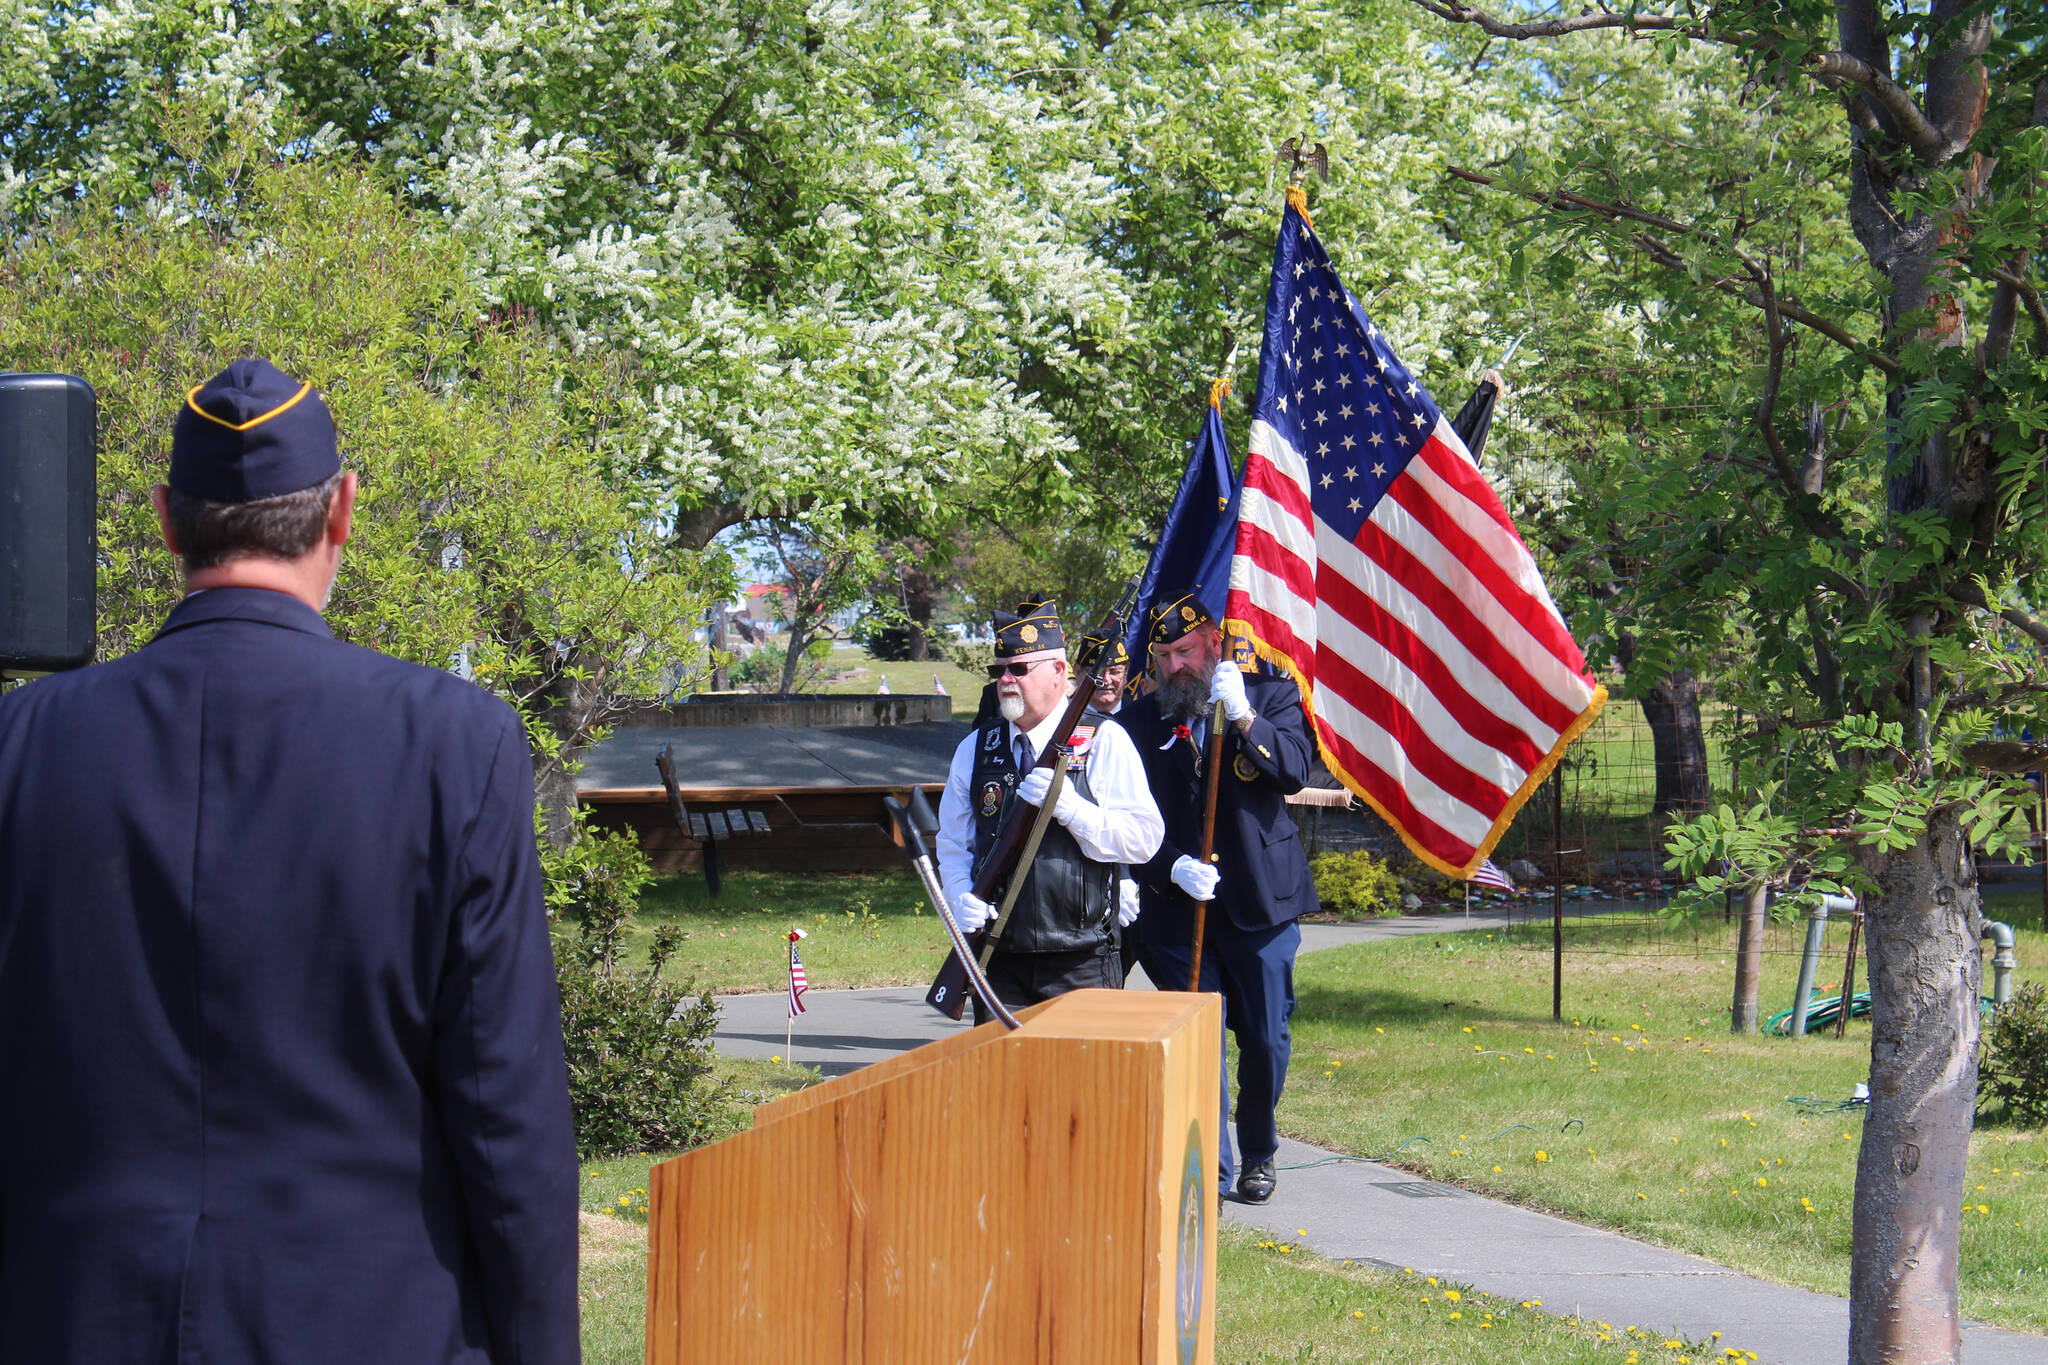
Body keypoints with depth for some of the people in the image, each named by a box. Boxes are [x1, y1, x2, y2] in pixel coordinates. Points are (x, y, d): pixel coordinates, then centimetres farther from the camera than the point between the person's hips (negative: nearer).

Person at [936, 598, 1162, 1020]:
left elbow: (1144, 838, -8)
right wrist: (962, 900, -3)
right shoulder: (976, 748, 12)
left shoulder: (1103, 742, -1)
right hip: (1000, 961, 3)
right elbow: (952, 843, 17)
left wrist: (1068, 807, -20)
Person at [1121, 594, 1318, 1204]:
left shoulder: (1269, 696, 2)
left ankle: (1259, 1153, 28)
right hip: (1177, 907, 0)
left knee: (1265, 1040, 6)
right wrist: (1173, 868, -15)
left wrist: (1244, 719, -26)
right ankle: (1210, 1171, 5)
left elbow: (1295, 772, -13)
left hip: (1259, 901, 0)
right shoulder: (1137, 723, 3)